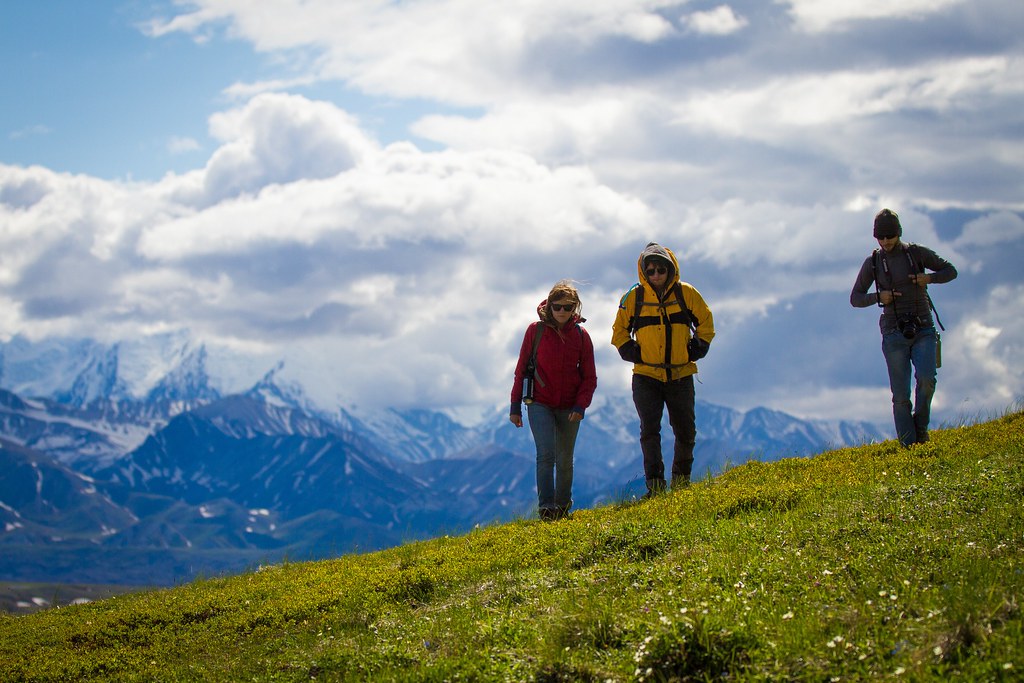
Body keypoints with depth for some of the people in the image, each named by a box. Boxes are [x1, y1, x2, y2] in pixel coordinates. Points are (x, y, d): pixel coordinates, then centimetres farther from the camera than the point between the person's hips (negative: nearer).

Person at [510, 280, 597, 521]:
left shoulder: (581, 336, 1)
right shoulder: (535, 331, -4)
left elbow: (589, 377, 4)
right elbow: (521, 369, 1)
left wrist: (580, 405, -11)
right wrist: (515, 406, 0)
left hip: (569, 408, 2)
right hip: (540, 404, -2)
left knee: (565, 460, 10)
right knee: (546, 454, -17)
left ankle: (563, 508, 24)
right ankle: (546, 507, -15)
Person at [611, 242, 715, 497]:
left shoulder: (686, 293, -2)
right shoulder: (634, 297, -2)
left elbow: (706, 322, 11)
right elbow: (620, 331, 11)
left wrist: (696, 350, 2)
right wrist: (632, 353, -1)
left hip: (681, 376, 1)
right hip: (646, 376, -1)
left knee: (686, 431, 10)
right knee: (649, 430, -11)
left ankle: (681, 479, 29)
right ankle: (655, 484, -11)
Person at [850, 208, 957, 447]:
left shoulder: (917, 253, 5)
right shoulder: (872, 263, 4)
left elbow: (950, 270, 14)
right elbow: (855, 298, 9)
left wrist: (930, 278, -7)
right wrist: (878, 297, -11)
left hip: (923, 330, 0)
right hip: (895, 333, 0)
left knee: (926, 378, -22)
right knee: (901, 395, -5)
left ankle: (920, 425, 1)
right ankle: (908, 444, 1)